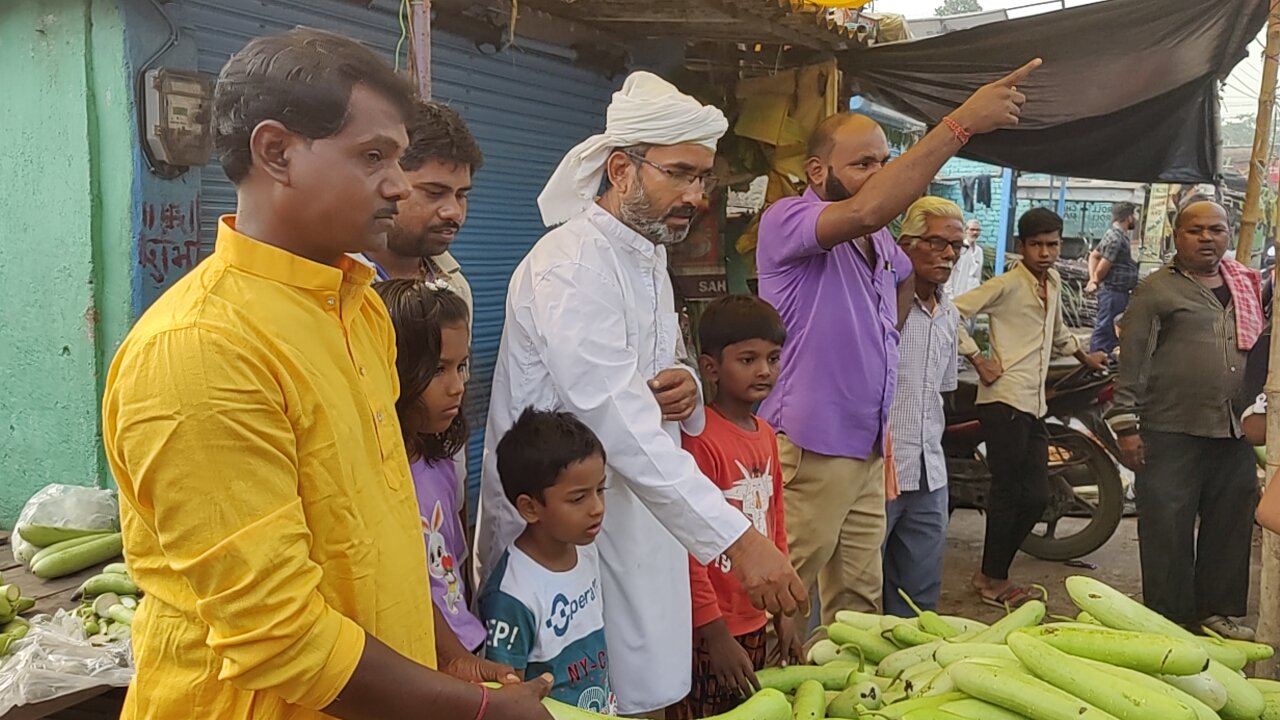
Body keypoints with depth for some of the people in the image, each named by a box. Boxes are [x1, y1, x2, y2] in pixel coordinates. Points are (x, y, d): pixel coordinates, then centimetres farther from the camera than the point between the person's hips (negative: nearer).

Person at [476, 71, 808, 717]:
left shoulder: (650, 259, 10)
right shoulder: (570, 266, -21)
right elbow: (624, 428, -30)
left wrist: (684, 386, -5)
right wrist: (738, 539, -34)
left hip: (635, 515, 8)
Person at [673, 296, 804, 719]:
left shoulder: (767, 435, 6)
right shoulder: (700, 439, -19)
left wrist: (783, 611, 15)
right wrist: (715, 632, -14)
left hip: (754, 621, 8)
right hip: (710, 631, -7)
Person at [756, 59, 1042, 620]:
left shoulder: (884, 243, 13)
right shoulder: (786, 220, -14)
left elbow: (905, 277, 37)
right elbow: (866, 211, -34)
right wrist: (961, 122, -33)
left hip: (868, 452, 8)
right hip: (808, 452, -8)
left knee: (859, 604, 15)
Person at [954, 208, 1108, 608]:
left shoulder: (1053, 283, 17)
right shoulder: (1007, 285, -8)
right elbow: (954, 312, -18)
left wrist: (1083, 356, 44)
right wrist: (977, 359, -17)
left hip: (1035, 405, 8)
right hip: (1005, 400, -8)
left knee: (1036, 496, 8)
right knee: (1008, 492, -3)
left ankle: (993, 573, 20)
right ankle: (993, 580, 10)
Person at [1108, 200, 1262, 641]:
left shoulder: (1247, 284, 14)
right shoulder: (1157, 290, -3)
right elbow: (1133, 361, -7)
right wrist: (1126, 425, -11)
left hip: (1234, 433, 6)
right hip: (1171, 434, -6)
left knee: (1230, 527, 14)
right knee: (1168, 531, 0)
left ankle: (1218, 612, 29)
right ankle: (1171, 621, 12)